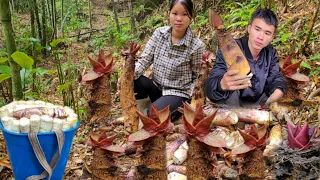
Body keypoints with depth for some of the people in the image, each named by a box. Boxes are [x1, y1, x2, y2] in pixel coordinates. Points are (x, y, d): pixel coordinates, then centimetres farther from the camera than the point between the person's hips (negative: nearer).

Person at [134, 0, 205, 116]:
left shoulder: (196, 45, -16)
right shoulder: (159, 33, -5)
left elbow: (197, 78, -5)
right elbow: (145, 60, -6)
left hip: (178, 93, -3)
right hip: (156, 86, 3)